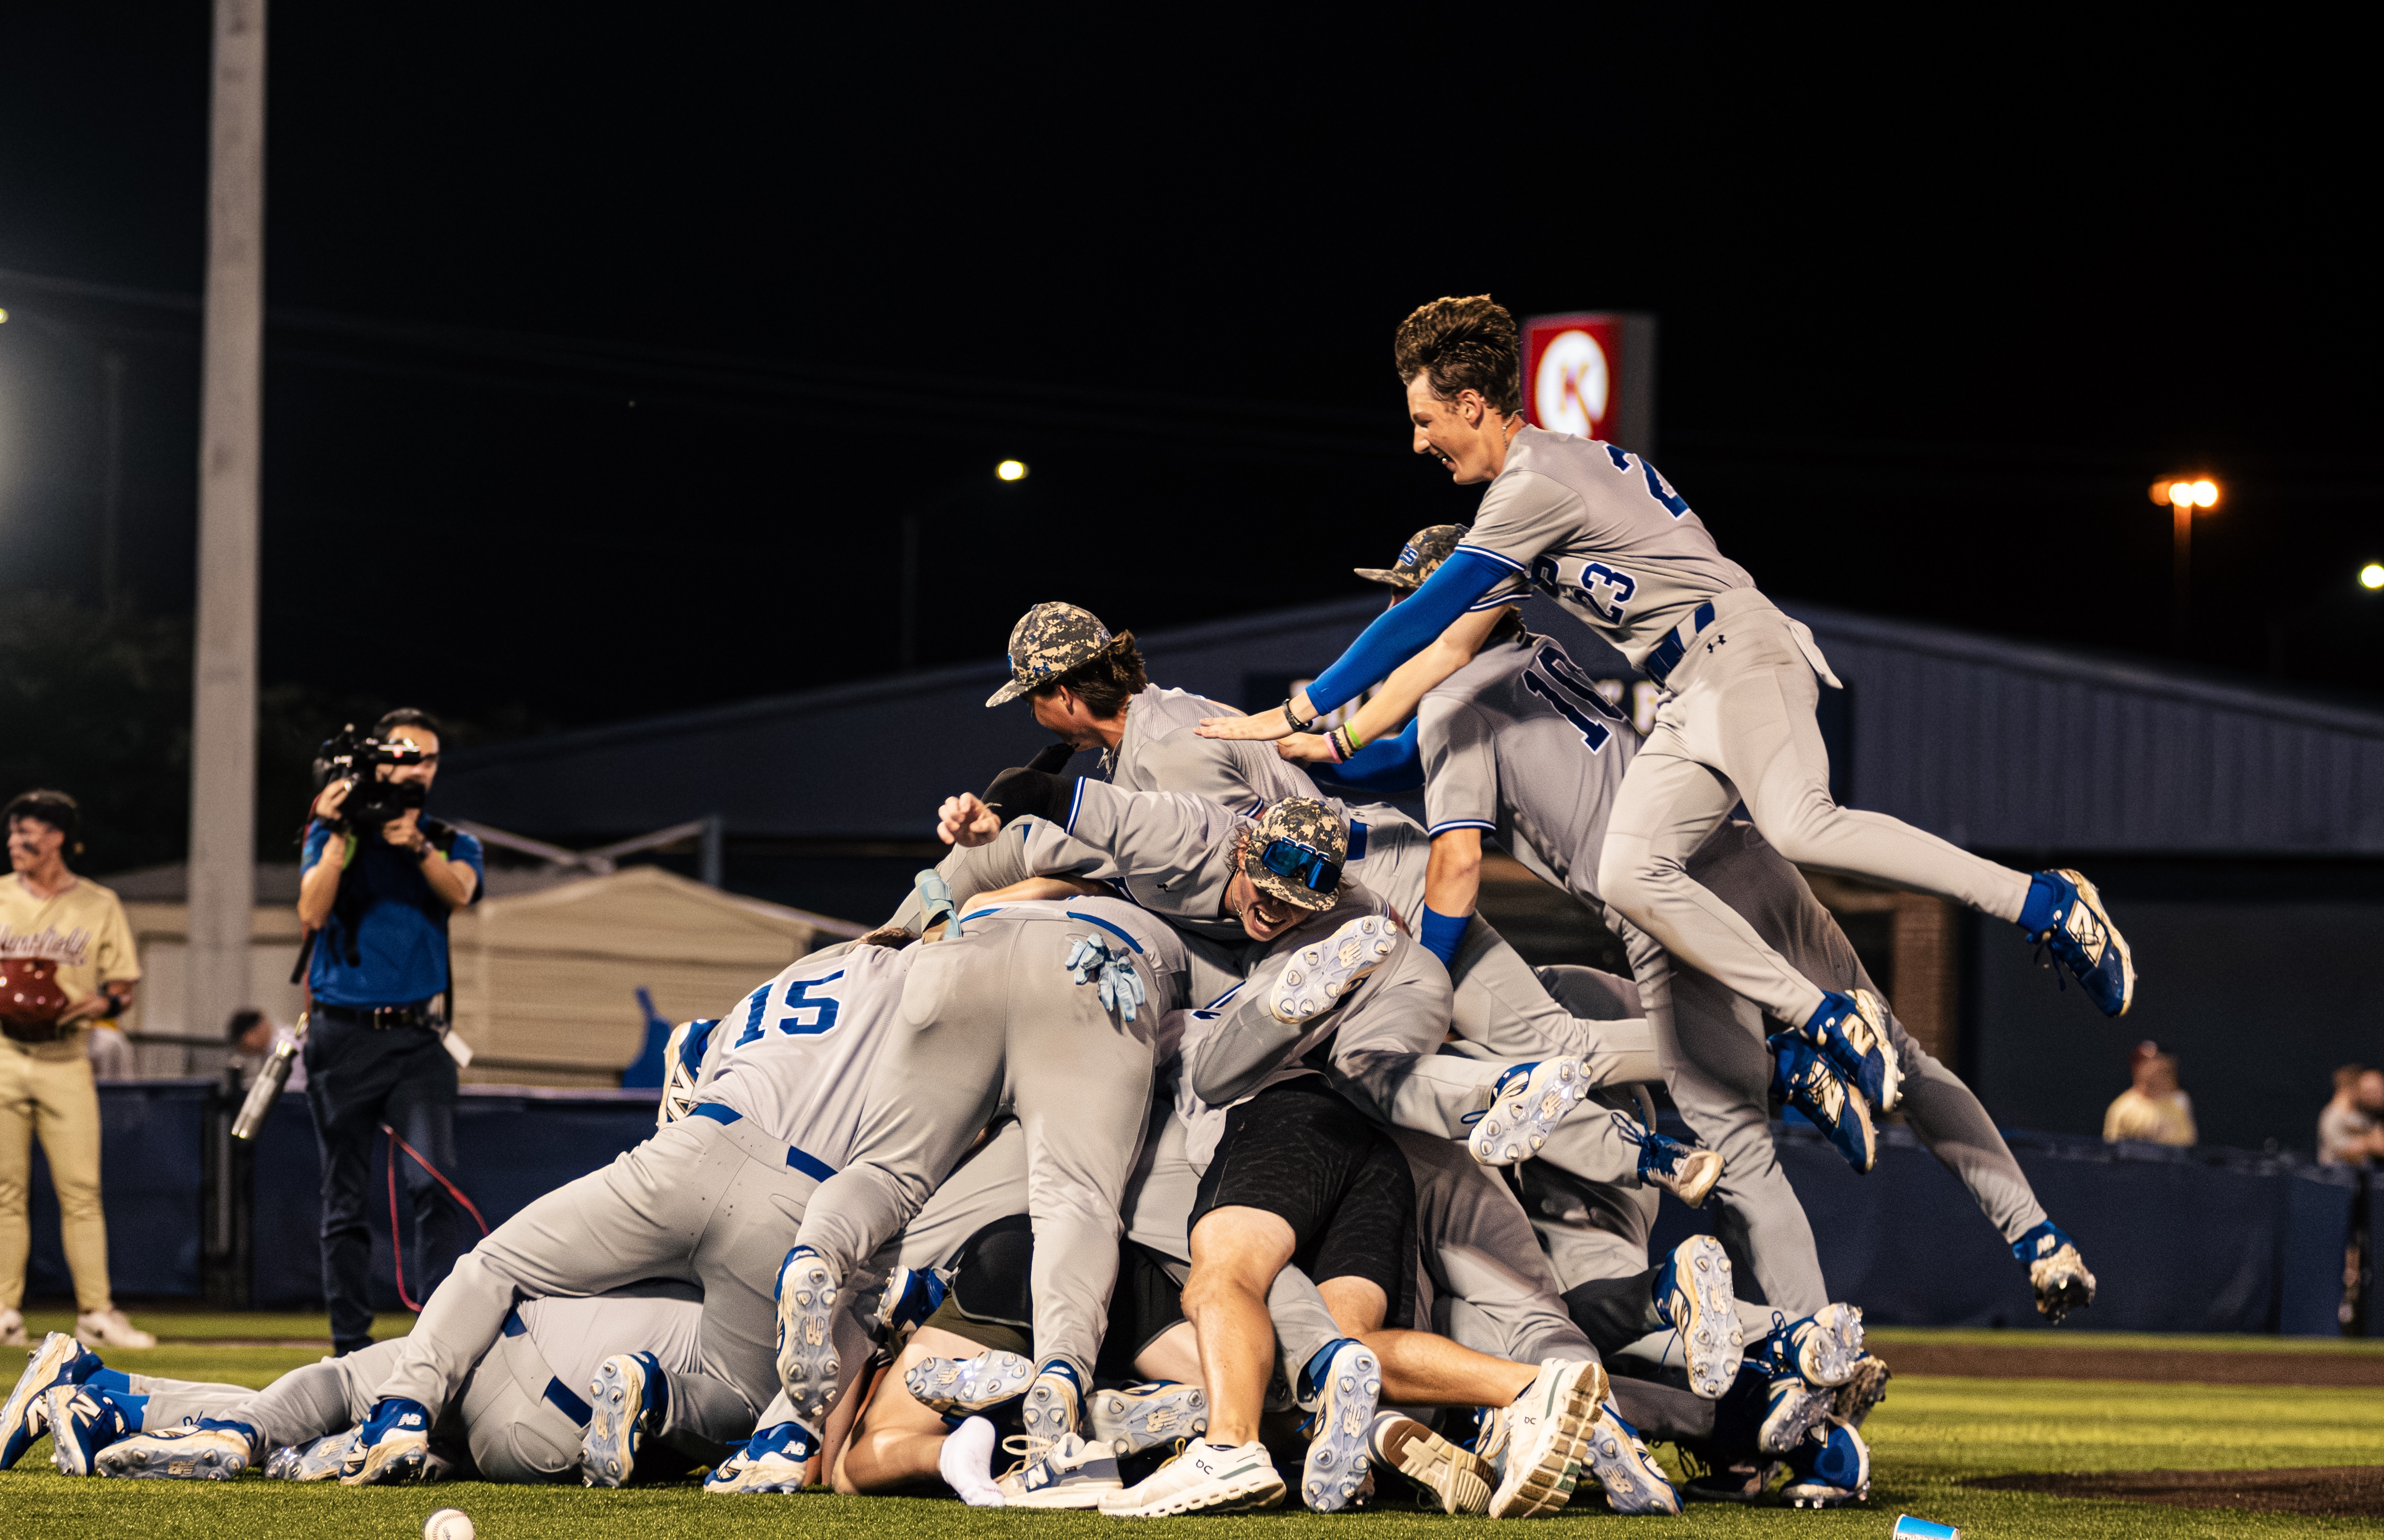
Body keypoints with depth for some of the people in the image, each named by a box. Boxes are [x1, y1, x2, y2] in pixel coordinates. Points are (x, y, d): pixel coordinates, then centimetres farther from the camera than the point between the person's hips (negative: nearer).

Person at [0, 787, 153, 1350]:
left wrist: (96, 1003, -12)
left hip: (65, 1059, -1)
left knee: (81, 1190, -5)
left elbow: (124, 983, 8)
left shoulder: (99, 905, 8)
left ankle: (96, 1313, -3)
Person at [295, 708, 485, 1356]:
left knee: (431, 1182, -15)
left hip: (417, 1039, 0)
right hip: (341, 1036, 0)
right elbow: (312, 912, -7)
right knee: (344, 1198, 2)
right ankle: (350, 1344, 7)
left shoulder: (453, 844, 12)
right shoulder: (332, 832, 9)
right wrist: (339, 834, -16)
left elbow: (459, 892, -11)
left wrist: (418, 846, -29)